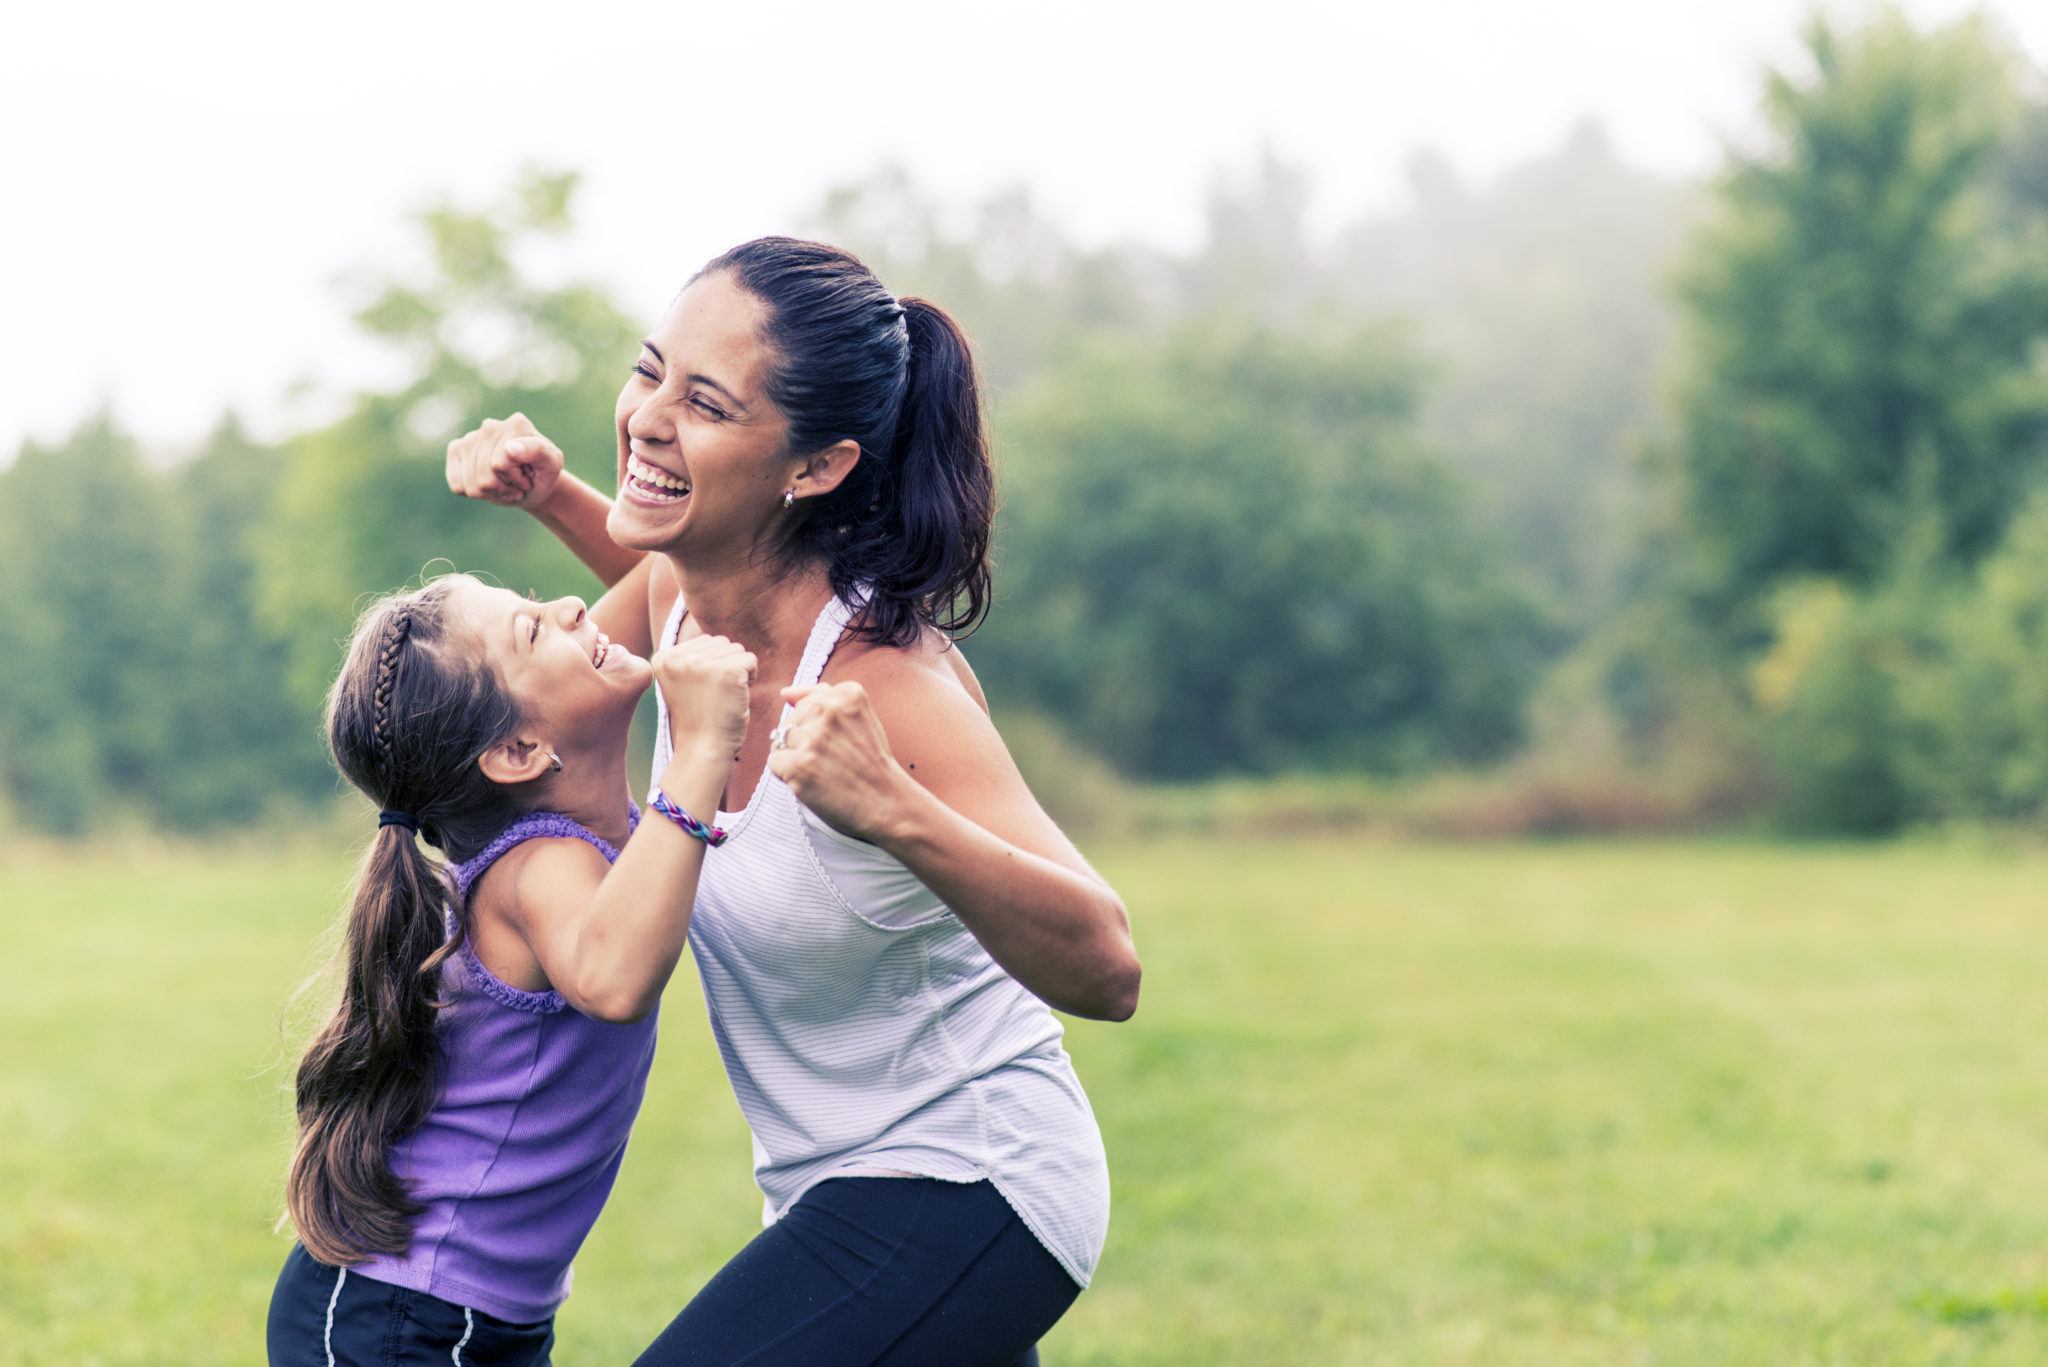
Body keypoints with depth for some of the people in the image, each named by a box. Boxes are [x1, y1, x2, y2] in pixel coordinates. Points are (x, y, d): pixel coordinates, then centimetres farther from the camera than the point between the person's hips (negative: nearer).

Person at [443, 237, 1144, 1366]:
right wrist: (552, 500, 3)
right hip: (836, 1191, 9)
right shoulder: (686, 594, -6)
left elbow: (1105, 973, -31)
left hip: (963, 1193, -9)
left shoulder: (886, 684, -28)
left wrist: (896, 813, -46)